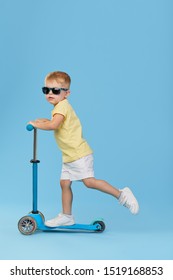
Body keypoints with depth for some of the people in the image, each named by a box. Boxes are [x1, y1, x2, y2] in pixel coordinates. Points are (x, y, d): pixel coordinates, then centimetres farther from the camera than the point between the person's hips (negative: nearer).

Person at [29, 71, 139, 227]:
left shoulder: (62, 106, -15)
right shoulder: (60, 108, 16)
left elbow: (53, 125, -30)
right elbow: (56, 124, 32)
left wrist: (36, 124, -15)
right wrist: (43, 121, 18)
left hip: (79, 154, -10)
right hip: (69, 156, 10)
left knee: (89, 181, -15)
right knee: (65, 183, 9)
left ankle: (122, 195, -4)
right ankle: (66, 216, 18)